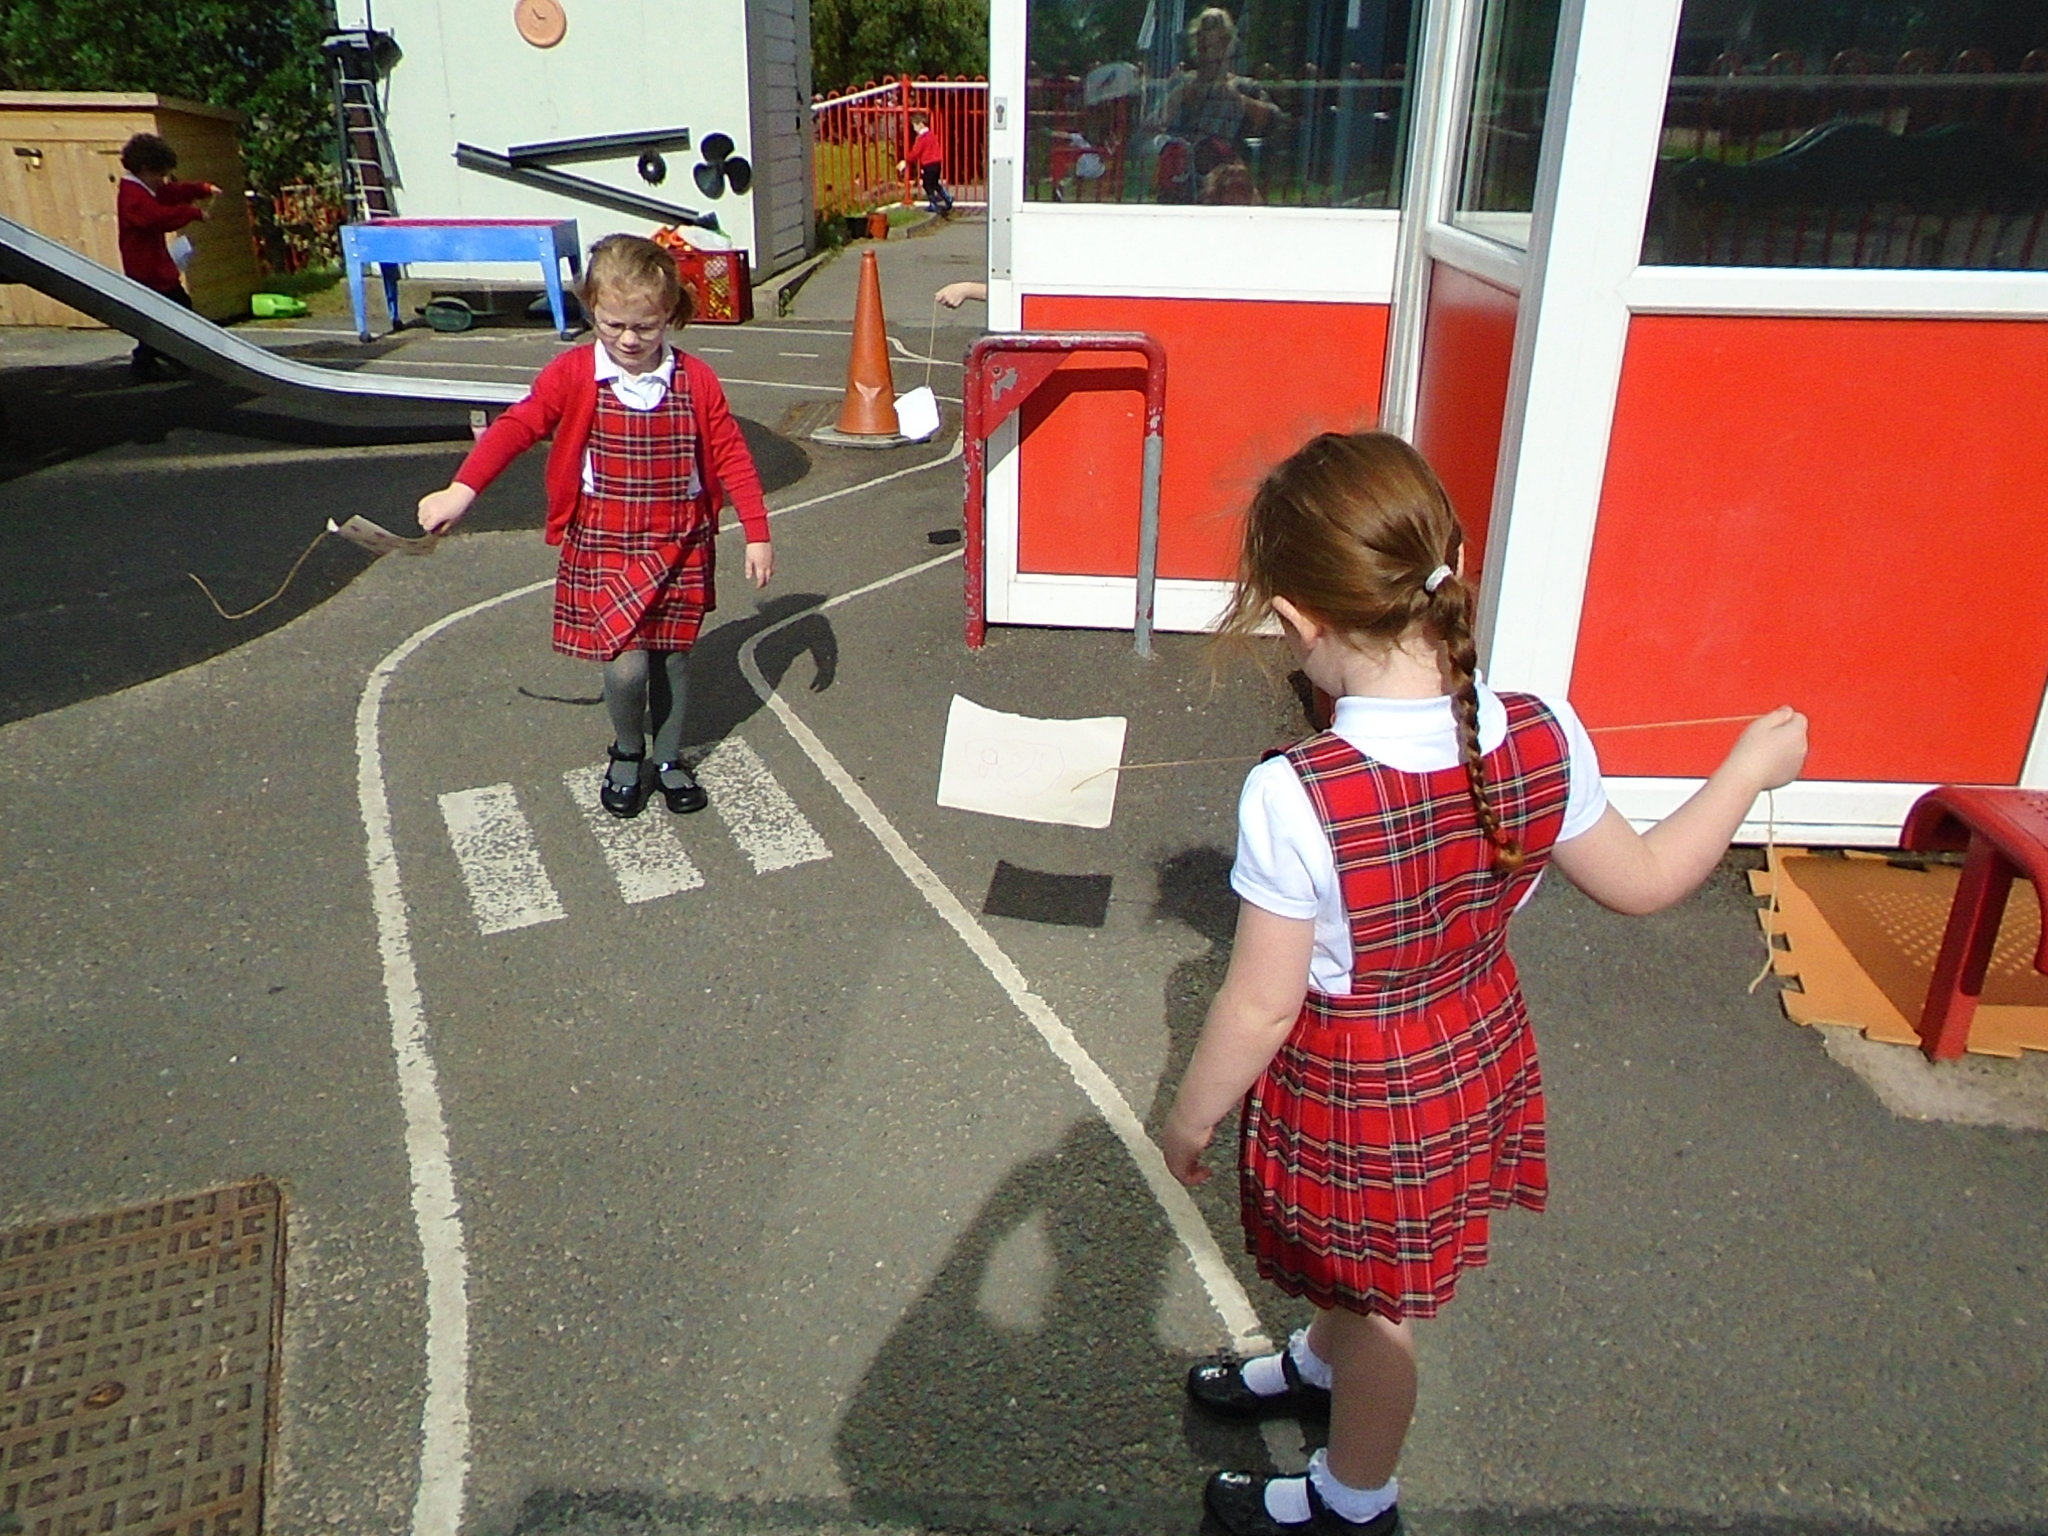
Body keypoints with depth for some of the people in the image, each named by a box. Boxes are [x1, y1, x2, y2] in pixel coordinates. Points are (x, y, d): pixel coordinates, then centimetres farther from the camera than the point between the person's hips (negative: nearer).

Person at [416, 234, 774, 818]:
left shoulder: (696, 381, -2)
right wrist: (460, 490, -22)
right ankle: (627, 753, 19)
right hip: (602, 551, -2)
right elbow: (516, 426, -11)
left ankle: (669, 758, 34)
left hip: (681, 549, 2)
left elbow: (732, 456, 2)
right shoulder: (574, 376, -6)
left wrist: (757, 534, 0)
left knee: (673, 658, 11)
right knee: (626, 664, -11)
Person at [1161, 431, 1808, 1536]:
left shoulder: (1294, 799, -35)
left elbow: (1260, 1006, -24)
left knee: (1373, 1310, 22)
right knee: (1366, 1273, 33)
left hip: (1349, 1098, -5)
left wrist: (1188, 1118, -6)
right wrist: (1750, 768, 12)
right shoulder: (1545, 739, -19)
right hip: (1477, 1058, 6)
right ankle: (1317, 1364, 63)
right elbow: (1641, 883, -3)